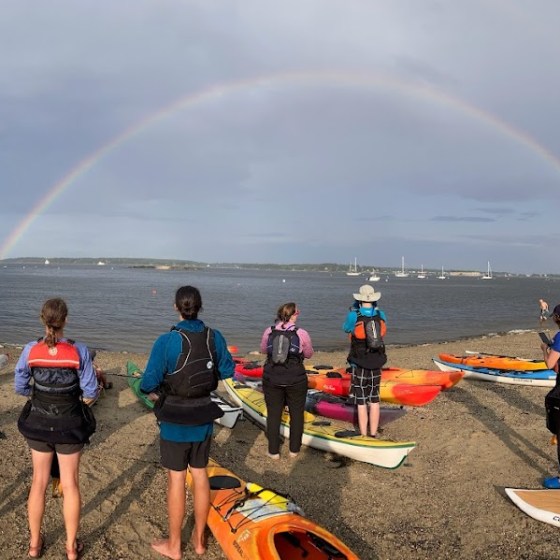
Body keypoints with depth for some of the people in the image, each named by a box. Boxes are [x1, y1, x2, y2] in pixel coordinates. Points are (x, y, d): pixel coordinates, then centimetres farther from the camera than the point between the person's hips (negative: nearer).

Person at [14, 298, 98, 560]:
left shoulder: (30, 350, -13)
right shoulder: (79, 351, -19)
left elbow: (21, 387, -3)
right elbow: (90, 392, -14)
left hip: (38, 422, 2)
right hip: (70, 425, -2)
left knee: (39, 481, 18)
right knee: (70, 483, 12)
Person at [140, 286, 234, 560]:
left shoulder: (167, 341, -20)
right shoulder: (215, 337, -7)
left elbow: (149, 383, -18)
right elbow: (227, 371, 6)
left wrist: (159, 397, 3)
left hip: (175, 419, -4)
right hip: (204, 416, 4)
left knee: (176, 480, 8)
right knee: (200, 475, 16)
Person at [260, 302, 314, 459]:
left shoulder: (269, 331, -4)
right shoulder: (302, 334, -11)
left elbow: (263, 350, 12)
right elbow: (309, 354, 4)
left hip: (272, 379, 2)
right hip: (296, 380, -2)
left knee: (273, 414, 13)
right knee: (296, 414, 16)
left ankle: (273, 451, 19)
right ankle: (294, 449, 25)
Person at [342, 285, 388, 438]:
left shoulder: (354, 316, -14)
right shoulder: (380, 315, -5)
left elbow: (346, 328, 7)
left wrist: (353, 309, 15)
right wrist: (375, 307, 21)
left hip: (359, 365, -3)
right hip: (376, 365, 3)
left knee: (361, 402, 5)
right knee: (374, 400, 15)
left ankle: (363, 436, 11)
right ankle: (373, 434, 22)